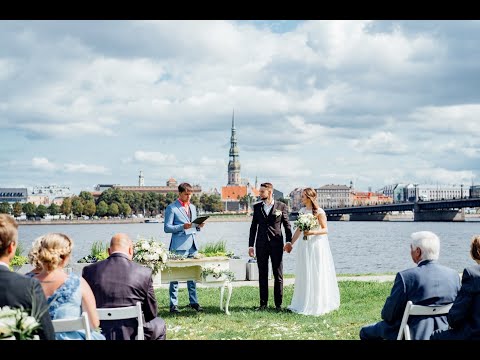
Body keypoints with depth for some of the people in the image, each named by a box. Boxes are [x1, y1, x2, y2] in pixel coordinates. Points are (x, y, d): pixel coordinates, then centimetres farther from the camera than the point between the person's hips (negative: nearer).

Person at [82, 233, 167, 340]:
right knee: (159, 324, 30)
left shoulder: (89, 271, -7)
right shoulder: (144, 273, -12)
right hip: (133, 335, -2)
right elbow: (151, 314, -3)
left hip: (99, 335, 2)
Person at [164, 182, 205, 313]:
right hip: (179, 247, -6)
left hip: (192, 246, 6)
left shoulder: (192, 207, 19)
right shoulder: (171, 208, -2)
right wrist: (182, 227, -19)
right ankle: (173, 304, 0)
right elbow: (167, 228, -7)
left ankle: (193, 302, 16)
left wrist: (198, 226, 3)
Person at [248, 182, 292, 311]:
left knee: (278, 275, 1)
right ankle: (263, 303, 12)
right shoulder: (257, 207, 7)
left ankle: (278, 304, 8)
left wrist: (289, 242, -4)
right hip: (261, 245, 3)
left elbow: (287, 225, 4)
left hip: (276, 244, -2)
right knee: (262, 275, 6)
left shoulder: (281, 206, 0)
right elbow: (253, 226, 10)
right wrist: (251, 245, 6)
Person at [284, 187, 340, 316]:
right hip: (304, 245, 6)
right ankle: (304, 304, 17)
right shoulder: (302, 211, 10)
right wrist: (291, 243, 13)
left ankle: (319, 304, 9)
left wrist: (313, 232, -22)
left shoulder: (319, 212, -8)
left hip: (317, 244, -6)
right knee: (304, 275, 8)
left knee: (317, 275, -1)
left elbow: (325, 229, -7)